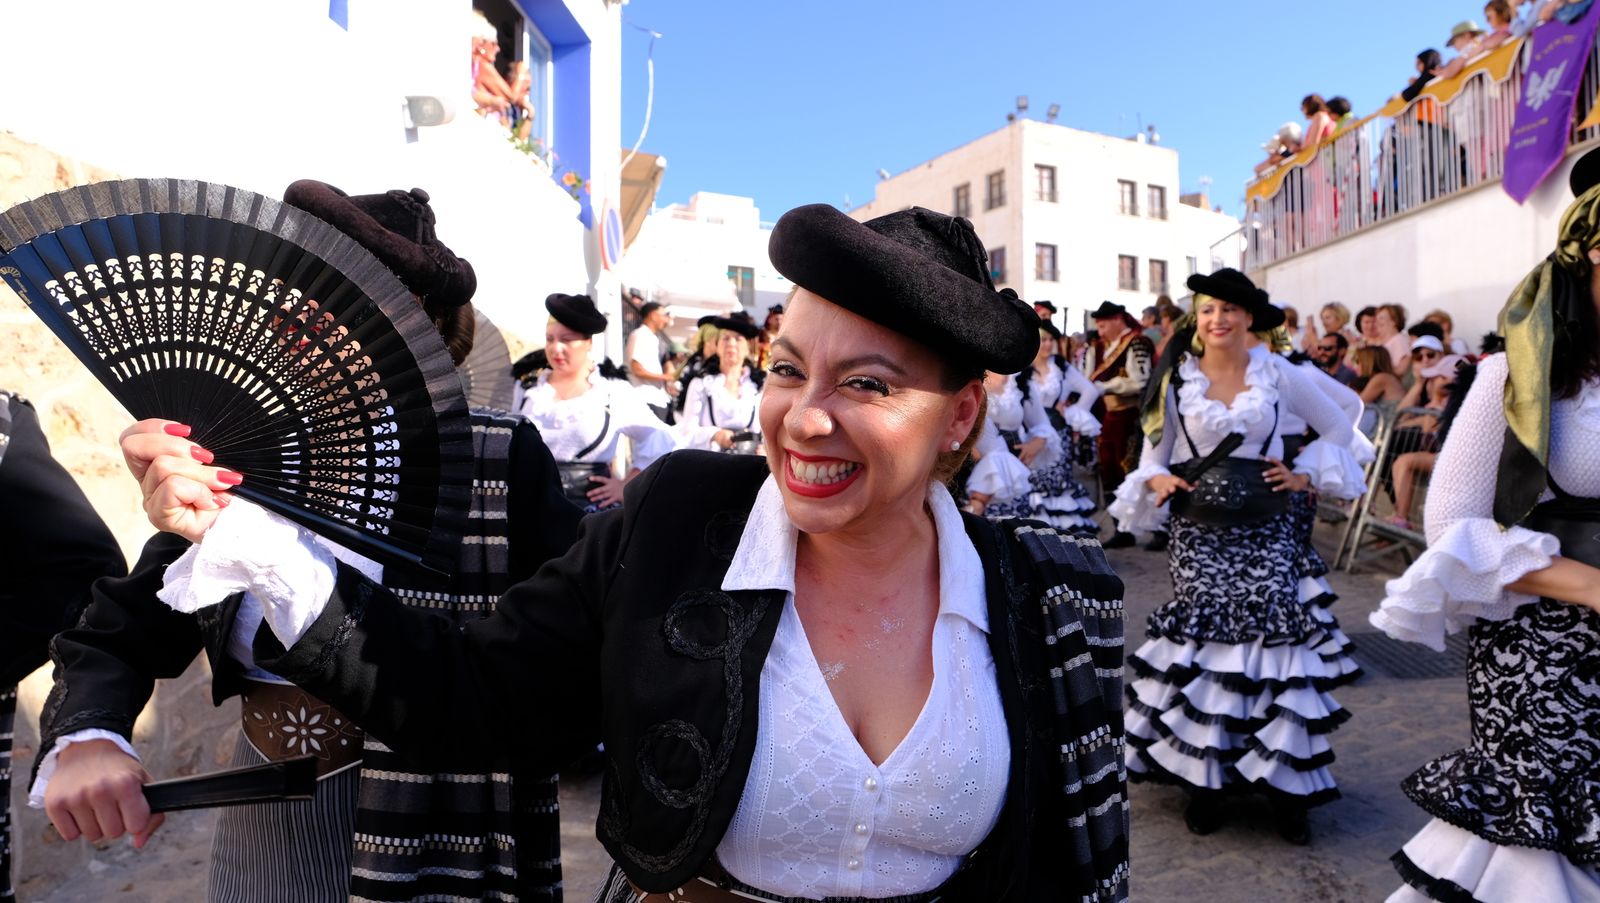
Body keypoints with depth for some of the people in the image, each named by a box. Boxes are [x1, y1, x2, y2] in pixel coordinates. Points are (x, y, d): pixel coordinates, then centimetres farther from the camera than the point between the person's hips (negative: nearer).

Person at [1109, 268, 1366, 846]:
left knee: (1273, 631, -5)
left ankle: (1284, 781, 10)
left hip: (1265, 530, 0)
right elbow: (1153, 452, 10)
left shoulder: (1281, 375, 5)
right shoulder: (1176, 379, 5)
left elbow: (1337, 427, 17)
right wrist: (1154, 480, -10)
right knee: (1202, 635, -3)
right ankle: (1204, 778, 10)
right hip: (1199, 530, 0)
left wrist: (1306, 475, 4)